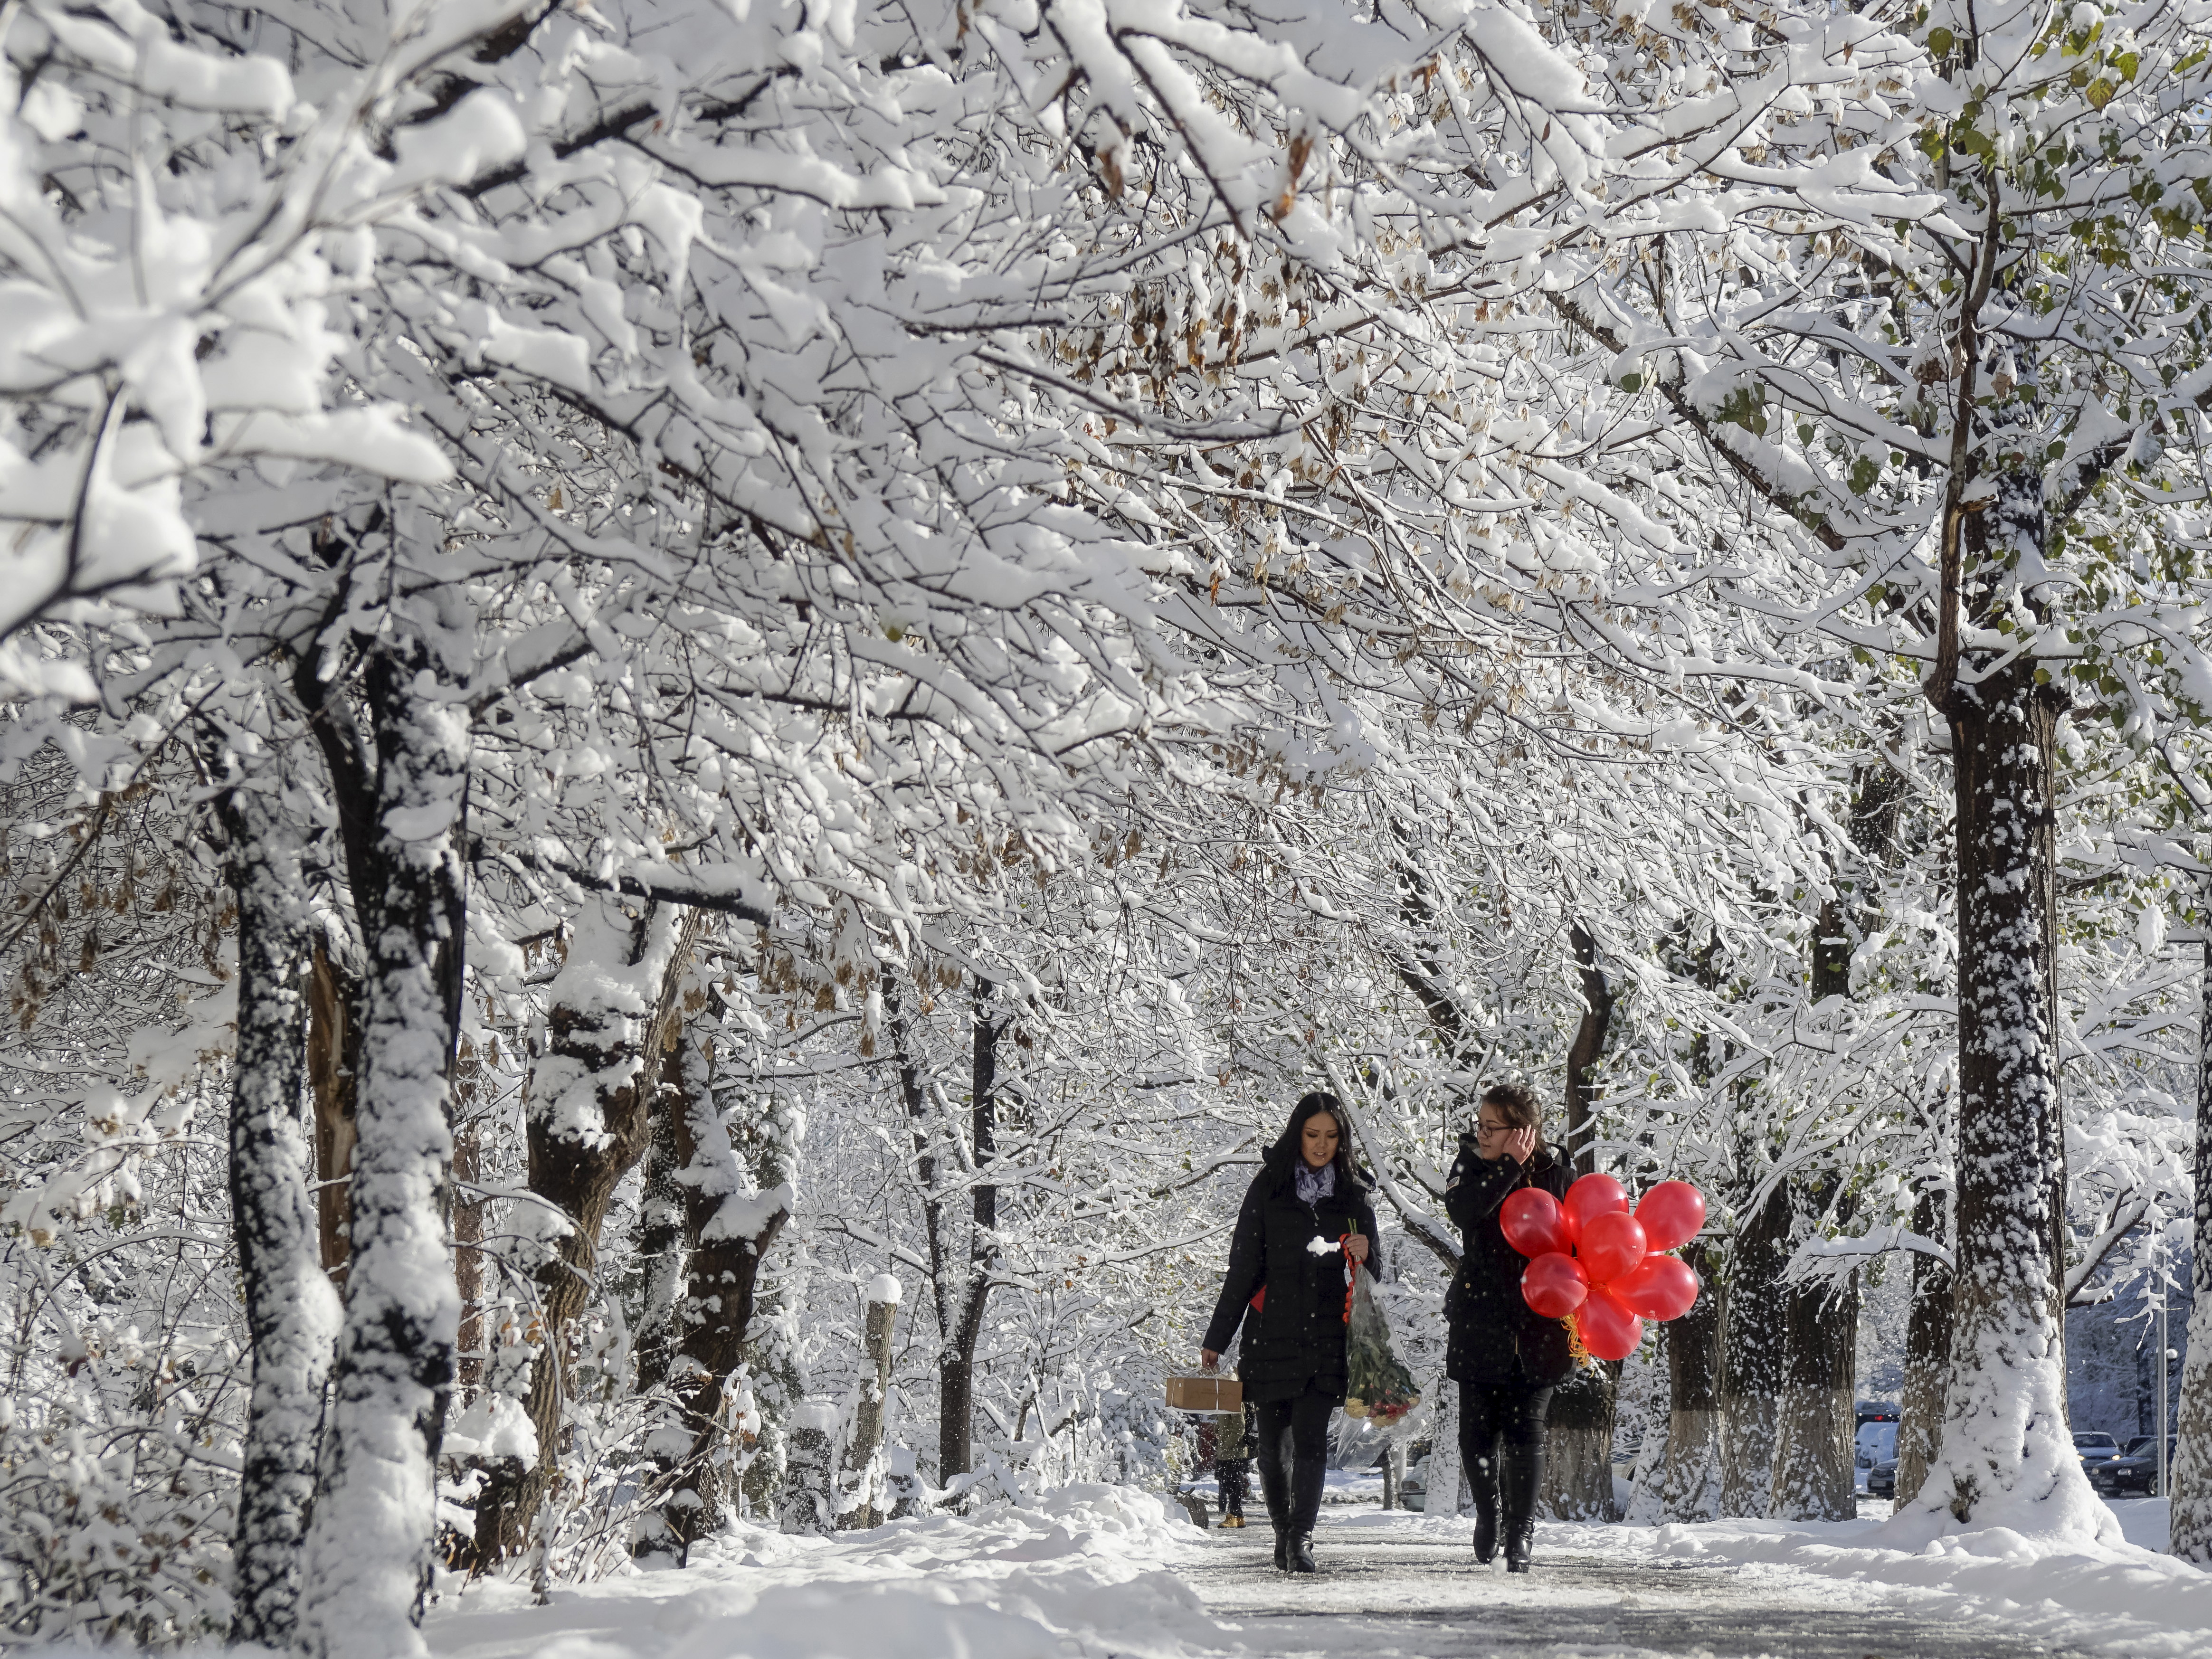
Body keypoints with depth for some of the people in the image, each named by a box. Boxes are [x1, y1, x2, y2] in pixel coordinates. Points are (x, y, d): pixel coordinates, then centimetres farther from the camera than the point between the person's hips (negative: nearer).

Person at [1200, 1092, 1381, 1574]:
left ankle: (1301, 1538, -11)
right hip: (1271, 1334, 0)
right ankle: (1284, 1532, 21)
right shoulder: (1269, 1187, 5)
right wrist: (1216, 1338, 5)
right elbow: (1243, 1267, 6)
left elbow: (1374, 1271, 14)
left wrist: (1364, 1256, -11)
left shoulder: (1353, 1194, 9)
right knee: (1272, 1441, 5)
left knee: (1310, 1438, -13)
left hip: (1326, 1335, 0)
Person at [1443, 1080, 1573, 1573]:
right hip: (1480, 1319, 2)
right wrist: (1509, 1167, -22)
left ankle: (1521, 1531, 6)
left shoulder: (1552, 1172, -2)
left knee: (1524, 1430, -3)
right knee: (1478, 1429, 4)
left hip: (1537, 1323, -2)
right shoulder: (1471, 1163, 2)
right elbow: (1461, 1210, -19)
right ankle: (1487, 1509, 29)